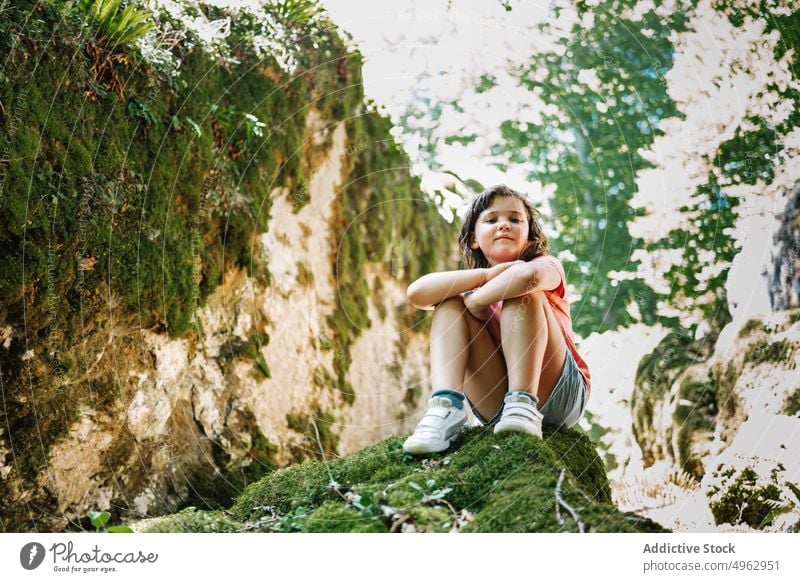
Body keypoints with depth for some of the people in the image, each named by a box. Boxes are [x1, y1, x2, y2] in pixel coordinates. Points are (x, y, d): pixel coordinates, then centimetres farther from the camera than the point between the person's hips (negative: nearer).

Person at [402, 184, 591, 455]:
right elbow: (416, 293, -10)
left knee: (522, 294, -20)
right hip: (497, 407, 3)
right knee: (449, 303, -8)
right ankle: (445, 407, -29)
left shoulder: (547, 266, 4)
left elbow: (530, 274, -26)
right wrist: (488, 274, -13)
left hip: (559, 394, -3)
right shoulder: (468, 284, 14)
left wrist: (476, 300, -12)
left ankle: (524, 404, -34)